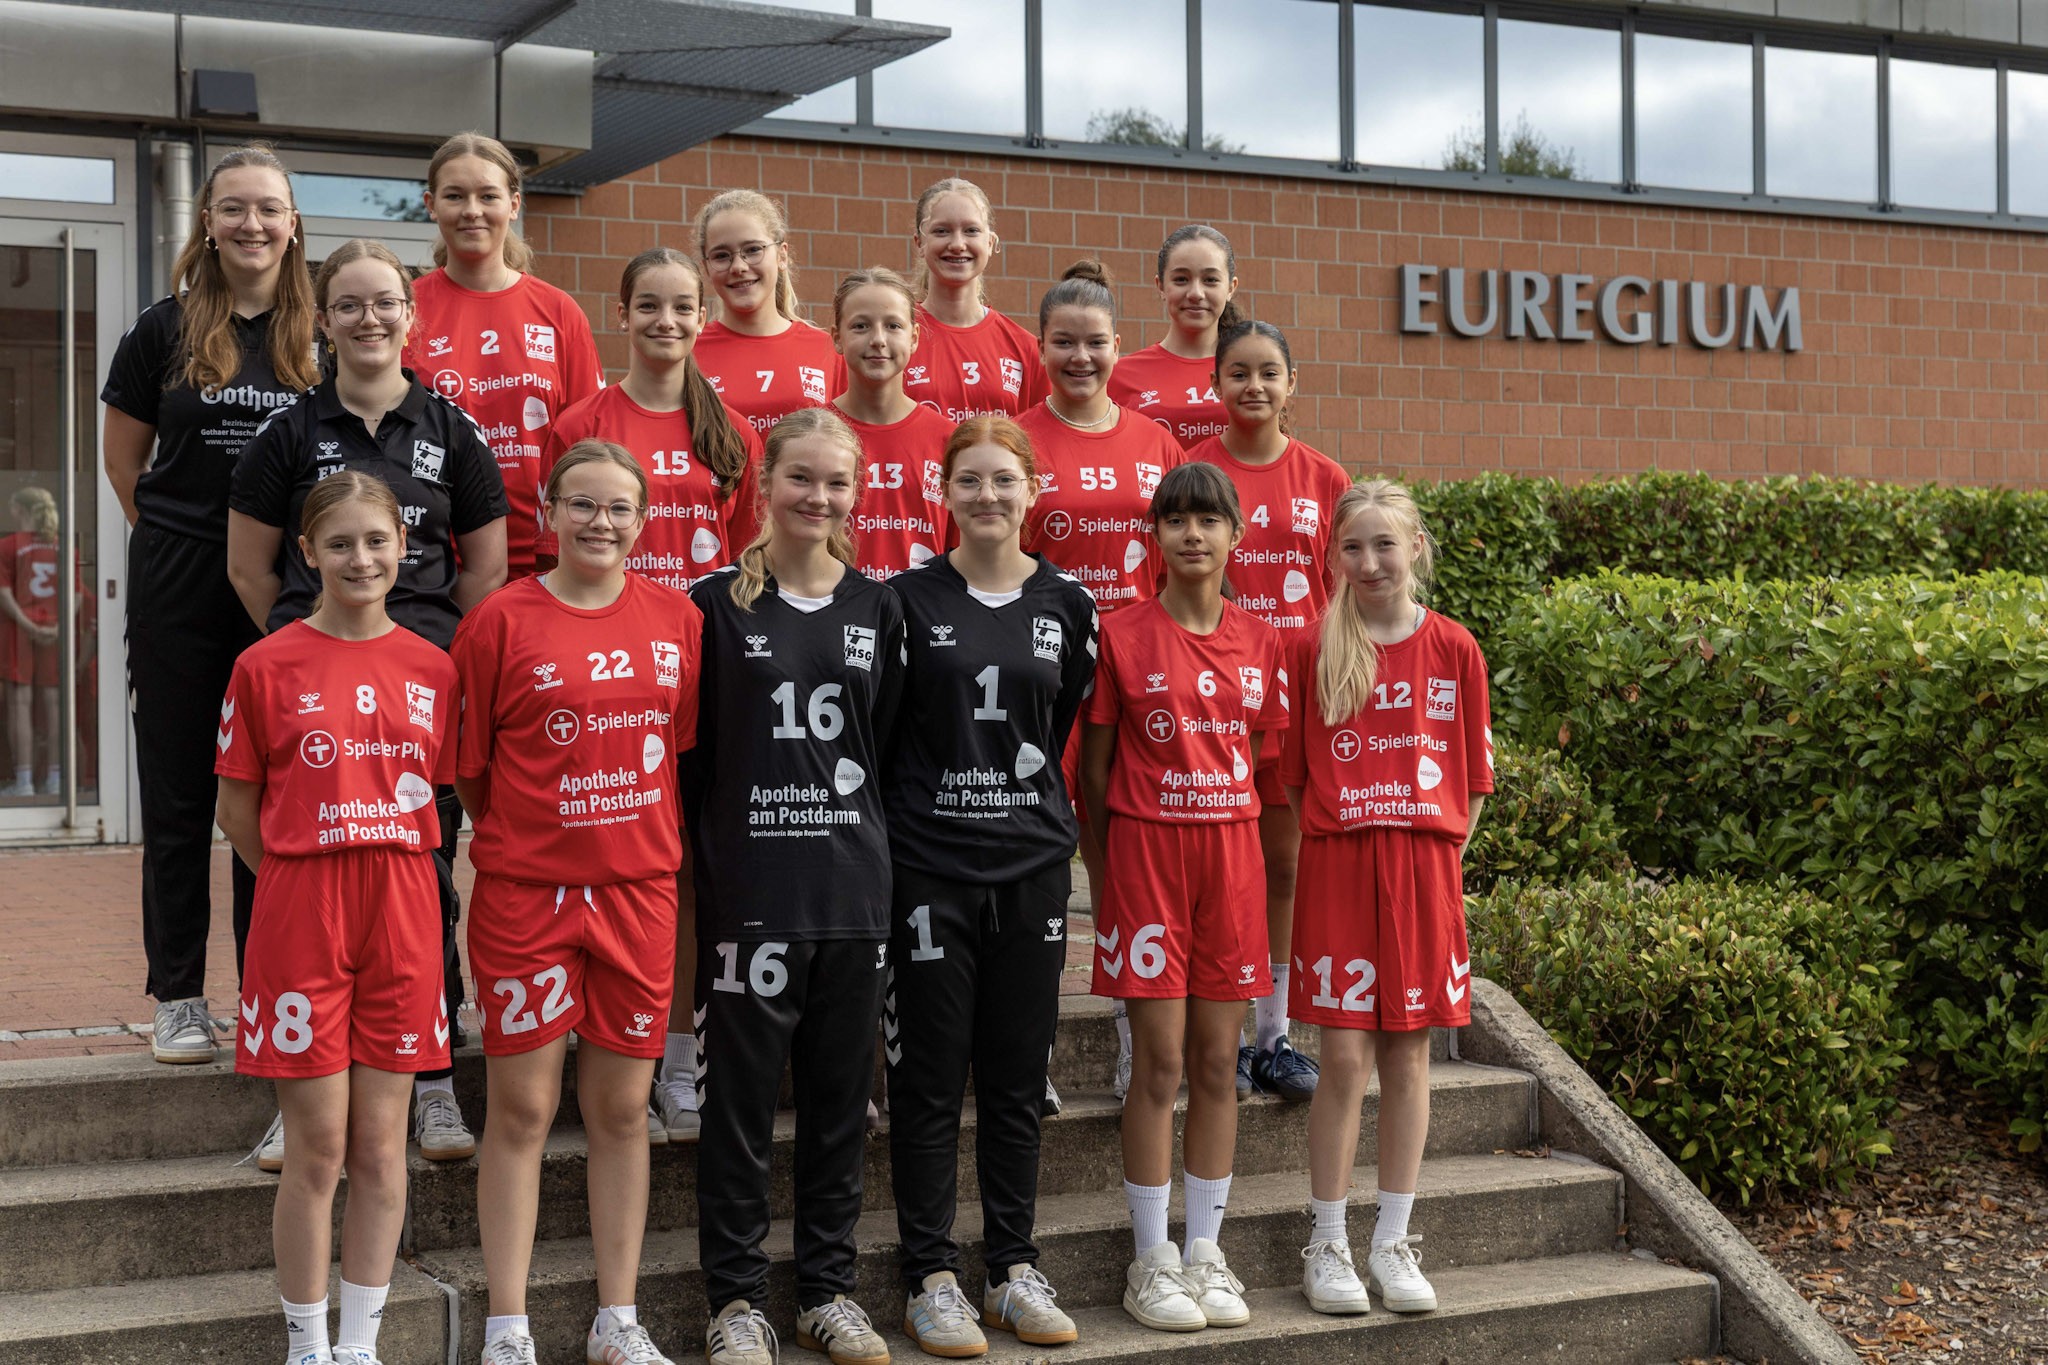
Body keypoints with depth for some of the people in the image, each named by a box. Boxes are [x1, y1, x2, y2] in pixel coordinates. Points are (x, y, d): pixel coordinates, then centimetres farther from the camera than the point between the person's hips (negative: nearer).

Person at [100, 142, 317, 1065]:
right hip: (181, 588, 0)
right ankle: (178, 996, 15)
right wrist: (173, 535, 5)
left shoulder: (321, 335, 2)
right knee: (178, 792, 6)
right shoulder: (166, 330, 2)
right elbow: (123, 454, 11)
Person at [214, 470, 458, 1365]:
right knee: (318, 1150, 2)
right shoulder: (267, 665, -2)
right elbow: (238, 810, 3)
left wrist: (383, 878, 3)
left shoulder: (431, 669, 5)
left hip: (403, 917, 3)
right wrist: (308, 880, -2)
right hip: (299, 917, -3)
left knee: (381, 1146, 8)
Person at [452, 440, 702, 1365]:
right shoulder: (501, 621, -4)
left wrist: (648, 840, 7)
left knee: (622, 1108, 9)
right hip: (523, 892, -3)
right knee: (521, 1109, 2)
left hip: (639, 890, 3)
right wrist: (517, 843, 3)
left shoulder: (676, 620, 5)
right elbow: (468, 764, 1)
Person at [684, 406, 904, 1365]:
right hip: (747, 888, -3)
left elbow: (890, 747, 13)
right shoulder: (717, 604, -1)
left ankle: (827, 1288, 22)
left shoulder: (876, 610, 9)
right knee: (739, 1099, 2)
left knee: (840, 1097, 10)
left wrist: (882, 862, 8)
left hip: (854, 889, 3)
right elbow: (688, 753, -1)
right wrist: (692, 871, -4)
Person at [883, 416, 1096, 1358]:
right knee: (929, 1078, 2)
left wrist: (1030, 809, 12)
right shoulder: (906, 599, -2)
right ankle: (930, 1277, 11)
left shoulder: (1067, 606, 6)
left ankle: (1015, 1269, 19)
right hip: (927, 864, -3)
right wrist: (923, 807, -2)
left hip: (1032, 864, 3)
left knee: (1018, 1076, 9)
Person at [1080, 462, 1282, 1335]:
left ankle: (1206, 1254, 18)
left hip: (1233, 853, 4)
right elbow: (1094, 768, 1)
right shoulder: (1122, 636, -3)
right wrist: (1110, 860, 0)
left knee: (1217, 1062, 7)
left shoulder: (1259, 642, 7)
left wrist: (1255, 852, 7)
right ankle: (1151, 1262, 10)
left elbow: (1261, 760, 13)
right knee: (1160, 1065, -1)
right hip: (1146, 848, -3)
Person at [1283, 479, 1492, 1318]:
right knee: (1345, 1056, -2)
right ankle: (1327, 1245, 9)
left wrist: (1437, 857, 0)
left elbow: (1472, 778, 7)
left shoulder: (1453, 649, 4)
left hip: (1425, 870, 2)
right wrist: (1329, 846, -5)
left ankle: (1393, 1242, 17)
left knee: (1409, 1055, 6)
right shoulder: (1312, 651, 2)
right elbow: (1292, 775, 4)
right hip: (1335, 866, -1)